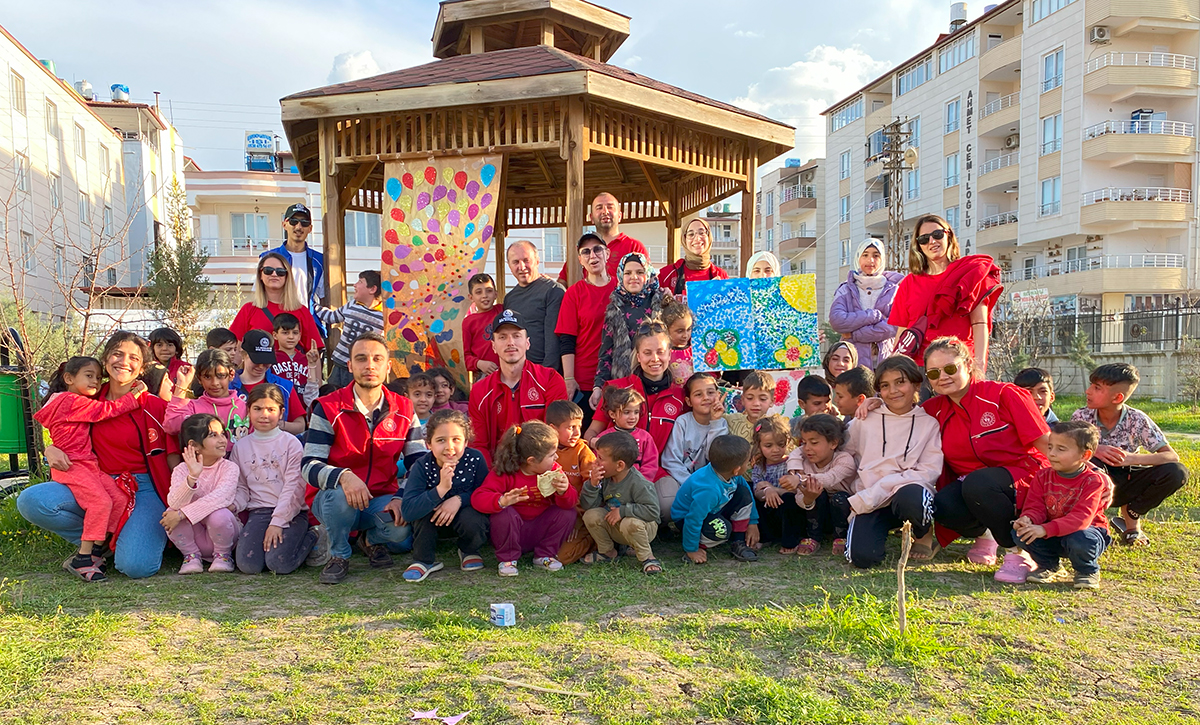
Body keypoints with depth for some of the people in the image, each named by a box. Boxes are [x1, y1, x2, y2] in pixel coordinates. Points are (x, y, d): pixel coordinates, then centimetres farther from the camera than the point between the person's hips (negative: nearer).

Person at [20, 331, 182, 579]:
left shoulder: (155, 406, -1)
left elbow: (173, 459, -3)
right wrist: (51, 449, 0)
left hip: (144, 488, -4)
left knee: (135, 566, -28)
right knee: (30, 501, -22)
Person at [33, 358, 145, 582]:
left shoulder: (81, 402, 20)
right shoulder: (72, 401, -11)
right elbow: (106, 410, -12)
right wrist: (134, 395, -6)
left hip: (89, 465, 10)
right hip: (70, 466, -10)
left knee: (120, 499, -2)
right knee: (100, 501, -23)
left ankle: (96, 549, 3)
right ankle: (82, 559, -17)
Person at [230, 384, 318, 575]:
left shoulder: (291, 443, 1)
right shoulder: (241, 446, 14)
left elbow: (294, 487, -6)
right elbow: (240, 487, 14)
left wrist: (277, 522, -14)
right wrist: (233, 504, -9)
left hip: (291, 512, -3)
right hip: (258, 512, 3)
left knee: (279, 563, -23)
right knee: (247, 564, -21)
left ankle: (313, 537, 5)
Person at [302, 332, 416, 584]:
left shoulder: (403, 410, 0)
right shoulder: (328, 408, -8)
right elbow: (309, 466, -16)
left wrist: (402, 498, -19)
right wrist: (344, 477, -37)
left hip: (381, 501, 2)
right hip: (332, 498, -2)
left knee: (402, 525, -30)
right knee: (342, 494, -37)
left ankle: (372, 540, 10)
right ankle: (339, 556, -6)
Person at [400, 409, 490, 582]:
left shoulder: (475, 459, -22)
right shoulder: (422, 466, -25)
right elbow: (407, 511, -35)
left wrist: (459, 499, -28)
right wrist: (441, 489, -47)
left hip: (464, 513, 0)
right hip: (433, 520, 0)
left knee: (472, 521, -32)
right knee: (424, 509, -31)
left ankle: (469, 551, 6)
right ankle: (424, 560, -9)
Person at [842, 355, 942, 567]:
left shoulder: (929, 423, 5)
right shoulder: (866, 420, 10)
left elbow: (929, 472, -6)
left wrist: (878, 491, -15)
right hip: (870, 503, 1)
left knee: (910, 497, -38)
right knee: (861, 556, -26)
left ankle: (924, 534, -2)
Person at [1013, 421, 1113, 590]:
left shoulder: (1092, 480, -18)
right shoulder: (1043, 476, -2)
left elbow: (1081, 518, -30)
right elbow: (1035, 507, -6)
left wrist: (1045, 530, -42)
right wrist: (1027, 519, -33)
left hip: (1084, 530, -4)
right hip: (1052, 535, 4)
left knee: (1079, 541, -40)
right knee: (1019, 533, -22)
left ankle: (1088, 571, -2)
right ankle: (1049, 565, 8)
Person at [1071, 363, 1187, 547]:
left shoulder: (1137, 420, -13)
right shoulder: (1081, 417, -12)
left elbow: (1172, 456, -17)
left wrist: (1132, 458, -35)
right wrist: (1094, 450, -36)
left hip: (1124, 487, 2)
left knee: (1177, 472, -23)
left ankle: (1131, 516, -2)